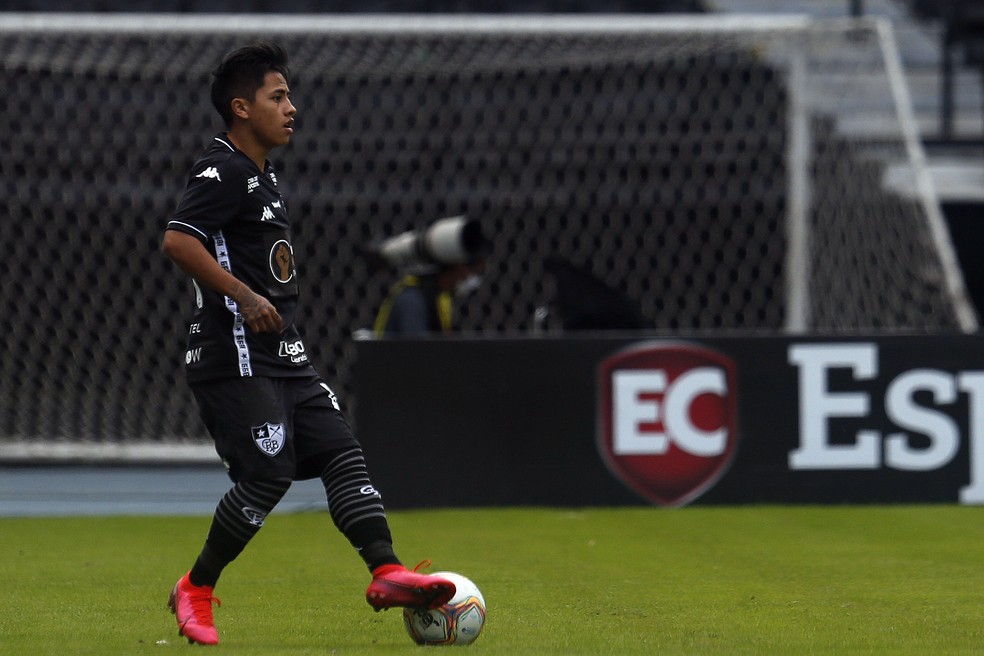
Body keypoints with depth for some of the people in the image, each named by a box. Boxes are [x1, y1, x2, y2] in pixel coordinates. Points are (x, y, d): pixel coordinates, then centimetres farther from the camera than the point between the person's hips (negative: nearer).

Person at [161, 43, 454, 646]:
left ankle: (386, 571, -10)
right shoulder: (223, 172, -12)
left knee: (341, 450, -2)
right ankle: (196, 591, 3)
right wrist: (243, 296, -27)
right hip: (235, 358, -10)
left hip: (284, 358, 10)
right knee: (269, 472, -12)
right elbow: (177, 240, -26)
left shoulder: (263, 175, 19)